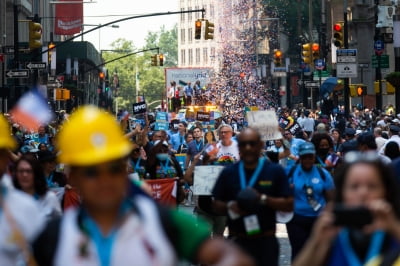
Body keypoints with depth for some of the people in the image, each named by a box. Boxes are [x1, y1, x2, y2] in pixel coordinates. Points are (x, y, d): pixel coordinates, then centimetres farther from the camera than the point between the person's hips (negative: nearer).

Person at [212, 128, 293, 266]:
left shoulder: (275, 171, 0)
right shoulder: (228, 172, 5)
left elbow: (289, 204, -3)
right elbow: (216, 205, 10)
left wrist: (263, 199, -17)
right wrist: (229, 207, -13)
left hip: (266, 241, 0)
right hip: (238, 240, 0)